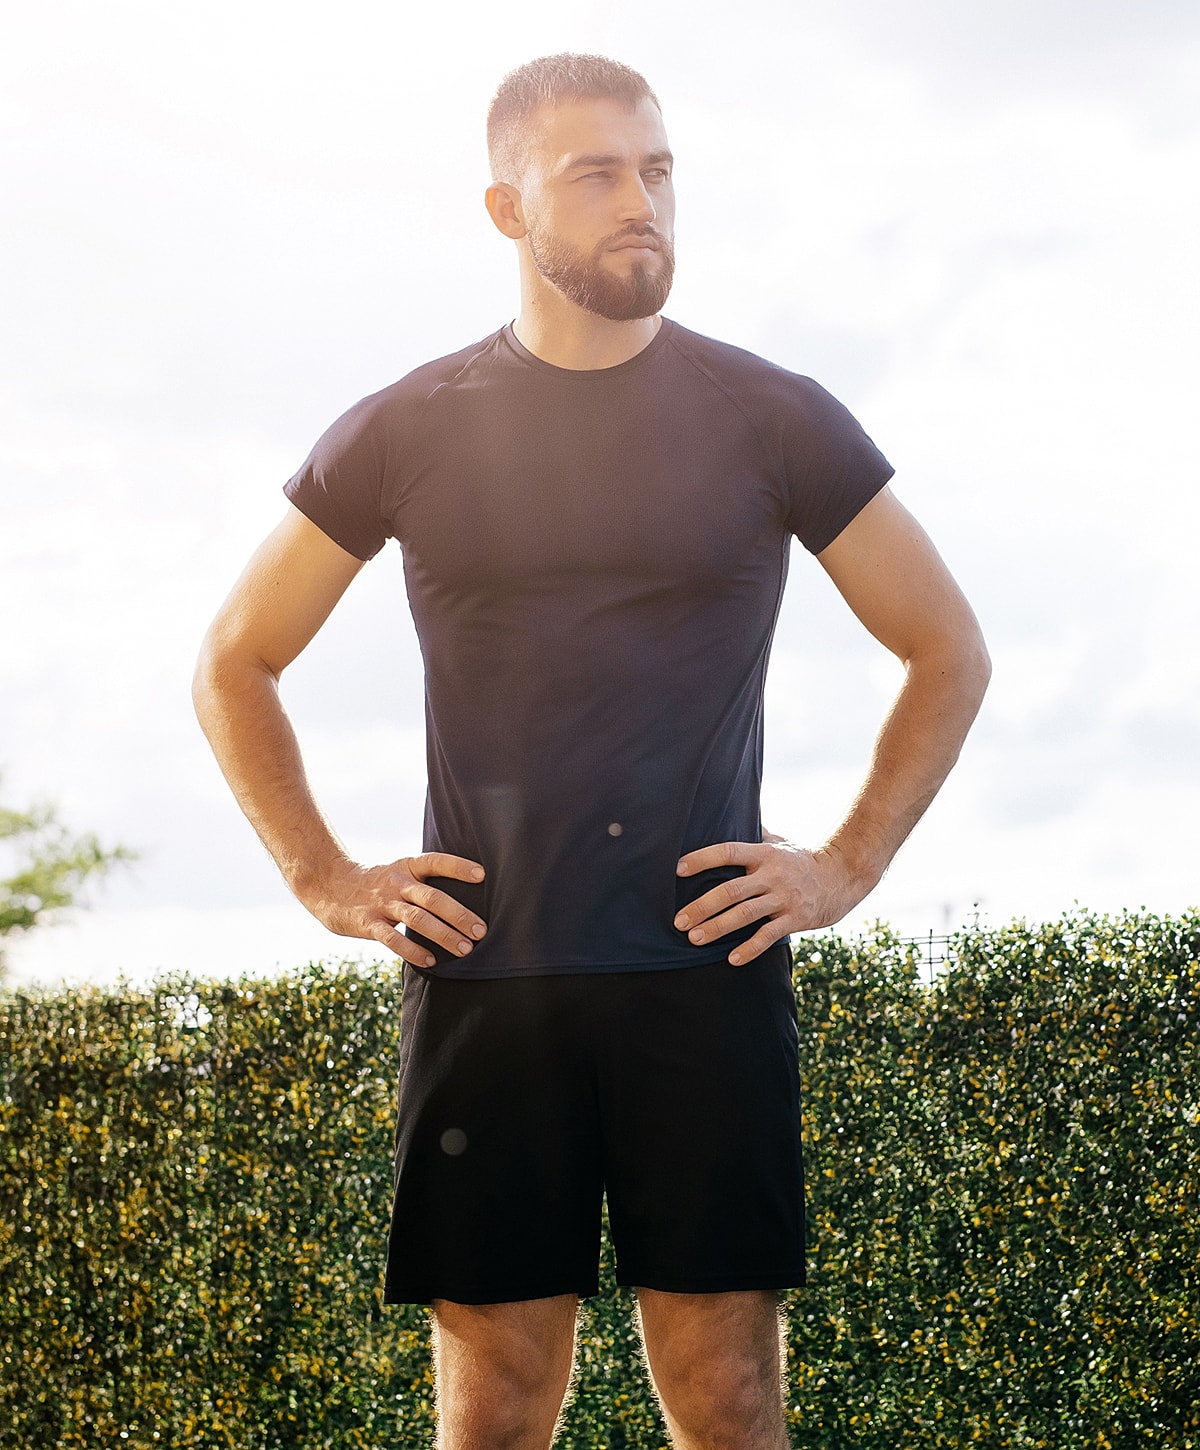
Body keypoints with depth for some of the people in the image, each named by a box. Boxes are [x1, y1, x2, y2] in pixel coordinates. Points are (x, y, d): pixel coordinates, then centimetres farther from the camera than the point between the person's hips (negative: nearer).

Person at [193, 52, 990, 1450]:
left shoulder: (772, 420, 5)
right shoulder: (406, 433, 7)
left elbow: (949, 654, 14)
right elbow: (233, 663, 18)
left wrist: (848, 865, 4)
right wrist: (324, 878, 7)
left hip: (704, 964, -1)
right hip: (480, 972, 1)